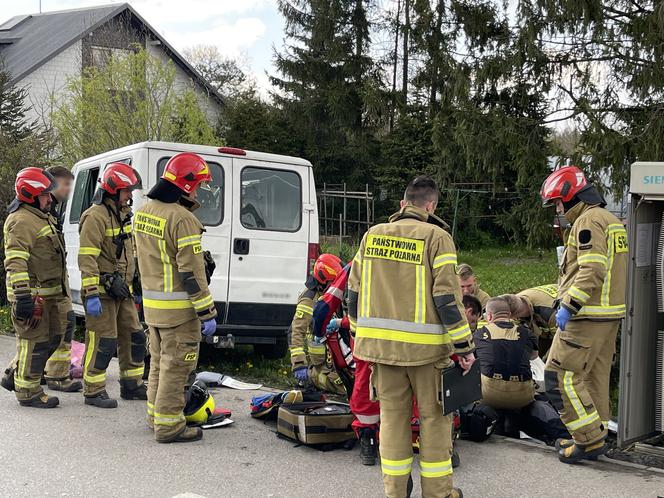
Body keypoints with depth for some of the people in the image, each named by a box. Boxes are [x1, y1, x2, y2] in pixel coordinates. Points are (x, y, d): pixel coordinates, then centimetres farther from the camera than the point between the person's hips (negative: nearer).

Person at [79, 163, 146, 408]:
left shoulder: (123, 214, 15)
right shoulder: (95, 217, -15)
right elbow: (87, 258, -21)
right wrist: (91, 294, -25)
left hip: (122, 290, 9)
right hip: (102, 292, -9)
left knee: (133, 337, 14)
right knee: (103, 341, -5)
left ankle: (132, 385, 26)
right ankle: (93, 392, 7)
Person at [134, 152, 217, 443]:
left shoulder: (144, 212, 8)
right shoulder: (182, 218, -19)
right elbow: (191, 272, -21)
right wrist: (207, 312, -16)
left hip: (152, 303, 9)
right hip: (178, 307, -9)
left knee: (159, 360, 20)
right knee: (176, 365, 0)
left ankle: (156, 415, 31)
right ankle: (168, 426, 7)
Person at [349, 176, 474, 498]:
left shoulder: (372, 236, 7)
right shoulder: (436, 237, -8)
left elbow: (355, 290, 11)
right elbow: (446, 296, -13)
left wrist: (359, 333, 22)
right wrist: (464, 345, -7)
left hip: (381, 342, 4)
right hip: (424, 345, -4)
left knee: (392, 413, 14)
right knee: (434, 416, 9)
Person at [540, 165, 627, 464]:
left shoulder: (588, 221, -13)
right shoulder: (612, 221, 19)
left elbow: (592, 271, -24)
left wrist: (568, 307, -22)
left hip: (587, 316, -10)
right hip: (611, 314, 10)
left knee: (560, 375, -6)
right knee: (595, 376, 15)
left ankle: (590, 438, -4)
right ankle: (595, 438, 22)